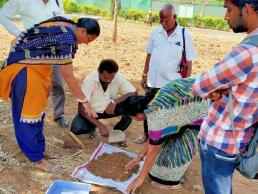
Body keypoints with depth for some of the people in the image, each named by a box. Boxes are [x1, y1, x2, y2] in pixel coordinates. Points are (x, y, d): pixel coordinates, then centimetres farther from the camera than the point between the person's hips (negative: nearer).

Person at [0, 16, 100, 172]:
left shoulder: (66, 26, 3)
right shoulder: (66, 39, -26)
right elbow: (68, 76, -21)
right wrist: (85, 101, -13)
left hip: (37, 68, 10)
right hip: (24, 69, -10)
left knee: (37, 112, 16)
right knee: (27, 115, 2)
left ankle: (38, 148, 30)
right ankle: (37, 158, 13)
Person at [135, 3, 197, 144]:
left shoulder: (184, 35, -7)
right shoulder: (155, 33, 1)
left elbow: (188, 62, -4)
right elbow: (149, 55, 9)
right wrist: (144, 75, 9)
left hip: (173, 83, -3)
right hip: (153, 81, 3)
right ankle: (147, 134, 36)